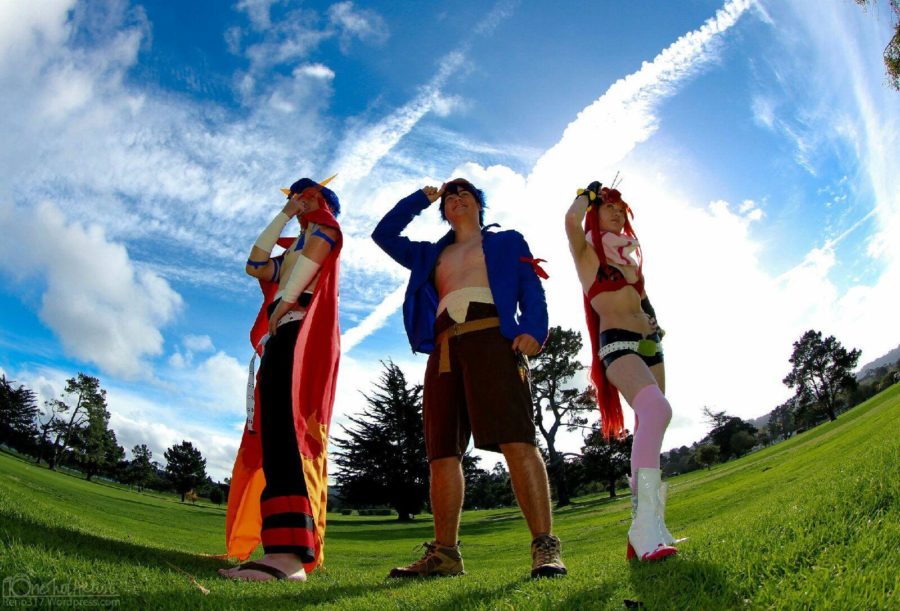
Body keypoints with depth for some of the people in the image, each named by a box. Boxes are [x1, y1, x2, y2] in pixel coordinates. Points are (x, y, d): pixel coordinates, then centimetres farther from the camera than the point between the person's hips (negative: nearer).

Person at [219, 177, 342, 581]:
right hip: (283, 334, 10)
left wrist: (286, 299, -14)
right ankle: (286, 548, 3)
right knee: (273, 428, 2)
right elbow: (256, 265, 22)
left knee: (285, 419, -28)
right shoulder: (292, 252, 36)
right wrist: (283, 214, 30)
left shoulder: (325, 223, 14)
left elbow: (317, 245, -8)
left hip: (302, 330, -10)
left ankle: (289, 553, -40)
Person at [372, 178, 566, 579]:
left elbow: (531, 290, 8)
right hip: (444, 349, 5)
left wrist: (533, 330, -12)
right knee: (442, 452, -2)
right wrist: (421, 198, 31)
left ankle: (545, 548, -18)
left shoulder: (507, 242, 21)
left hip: (493, 338, -4)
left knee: (516, 441, -19)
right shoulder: (431, 255, 31)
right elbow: (383, 234, 33)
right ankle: (444, 553, 4)